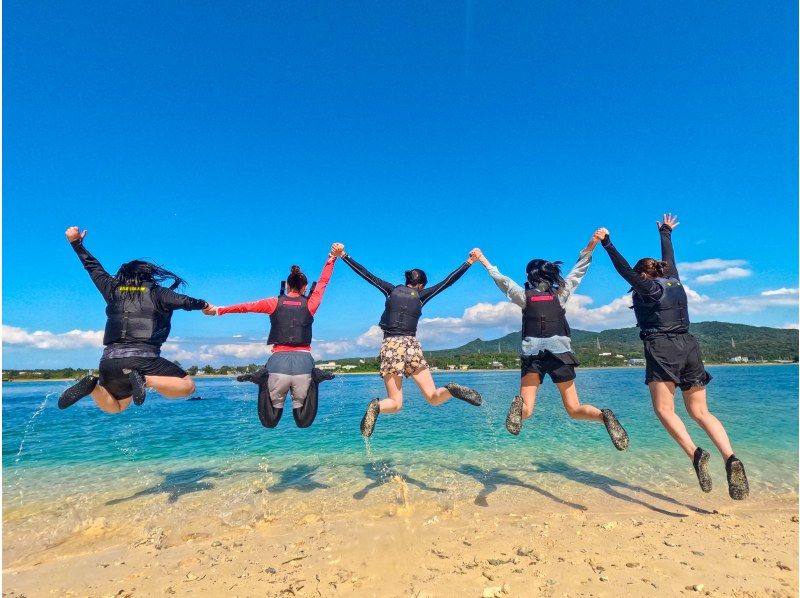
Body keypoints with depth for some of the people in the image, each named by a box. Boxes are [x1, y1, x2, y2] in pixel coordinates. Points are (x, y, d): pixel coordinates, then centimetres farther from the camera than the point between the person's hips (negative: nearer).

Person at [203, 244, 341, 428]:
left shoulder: (274, 303, 6)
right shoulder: (310, 304, 6)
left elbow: (246, 307, 13)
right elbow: (323, 282, 14)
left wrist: (218, 310, 24)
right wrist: (332, 257, 16)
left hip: (279, 362, 1)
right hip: (303, 362, 0)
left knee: (270, 422, 15)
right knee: (303, 422, 11)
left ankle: (264, 383, -12)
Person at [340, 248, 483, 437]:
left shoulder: (392, 290, 11)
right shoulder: (421, 295, 8)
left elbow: (366, 274, 14)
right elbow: (447, 281, 11)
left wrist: (344, 256, 21)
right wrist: (468, 262, 19)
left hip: (390, 346, 1)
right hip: (411, 345, -1)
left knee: (395, 404, 7)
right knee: (434, 398, 6)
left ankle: (377, 406, -26)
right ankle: (450, 389, -27)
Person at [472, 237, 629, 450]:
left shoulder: (525, 296, 5)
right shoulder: (560, 294, 8)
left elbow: (501, 279, 10)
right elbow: (578, 271, 15)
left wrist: (483, 260, 19)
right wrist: (591, 246, 15)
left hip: (533, 355, -1)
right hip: (560, 354, 1)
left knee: (527, 411, -4)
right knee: (574, 409, 8)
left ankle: (520, 404, -38)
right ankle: (604, 416, -22)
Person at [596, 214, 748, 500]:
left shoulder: (648, 288, 0)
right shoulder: (674, 281, 18)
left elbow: (624, 269, -11)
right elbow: (669, 258, 34)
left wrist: (607, 244, -12)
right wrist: (666, 233, 49)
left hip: (662, 348, -7)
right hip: (689, 347, 7)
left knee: (664, 409, -5)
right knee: (700, 412, 7)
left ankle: (695, 453, -23)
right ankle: (730, 458, -10)